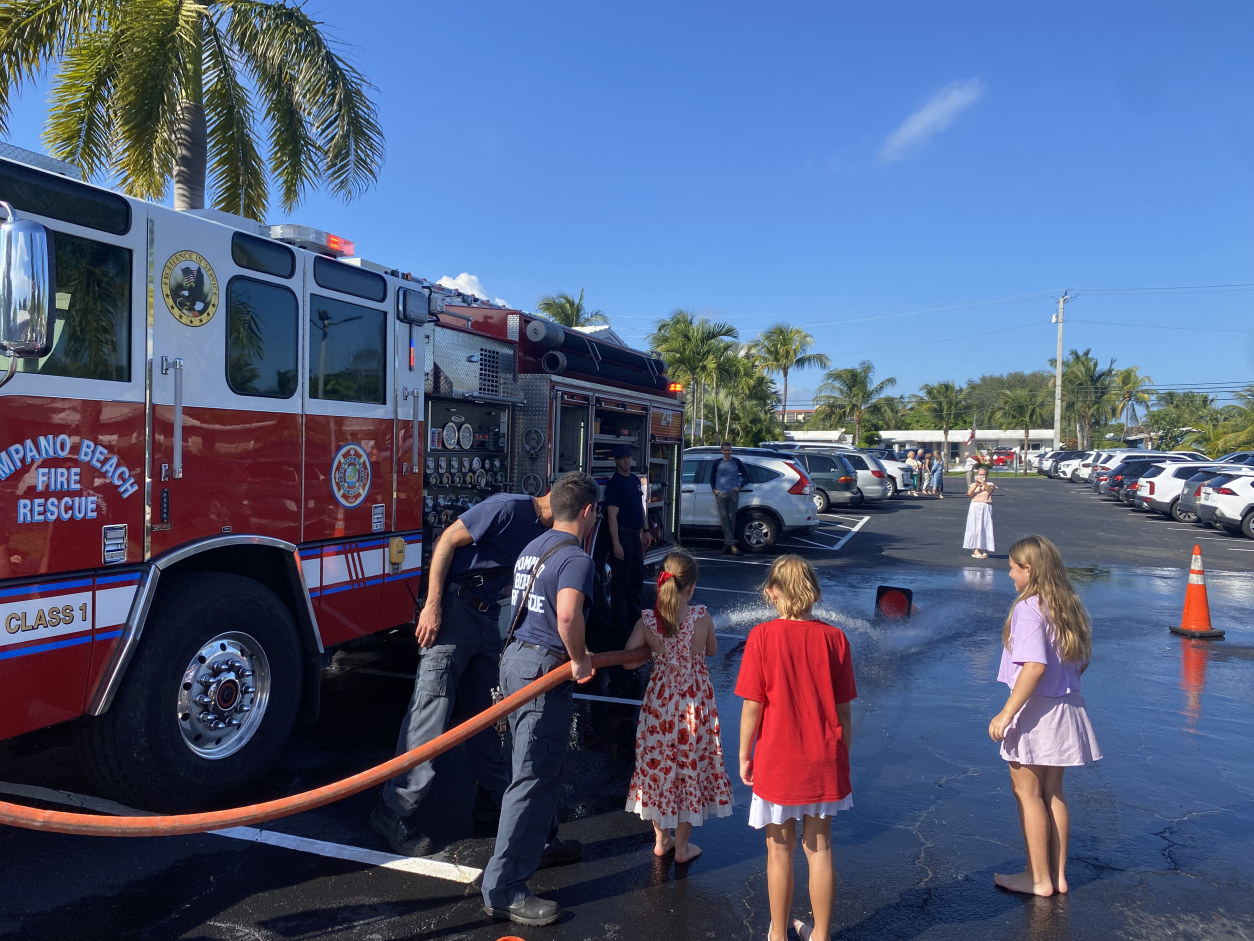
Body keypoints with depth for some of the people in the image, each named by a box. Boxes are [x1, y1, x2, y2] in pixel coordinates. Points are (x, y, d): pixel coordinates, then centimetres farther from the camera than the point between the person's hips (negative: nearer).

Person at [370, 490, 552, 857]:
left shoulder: (546, 533, 11)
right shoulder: (509, 507, -15)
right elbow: (447, 540, -15)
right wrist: (432, 604, -19)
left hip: (486, 617, 8)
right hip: (453, 610, -8)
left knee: (486, 711, 16)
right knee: (431, 710, -7)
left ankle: (494, 800, 28)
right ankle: (393, 812, 4)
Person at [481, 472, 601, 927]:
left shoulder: (533, 548, 14)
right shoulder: (576, 558, -15)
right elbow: (567, 615, -33)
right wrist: (580, 659, -17)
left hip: (514, 658, 10)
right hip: (543, 668, -10)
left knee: (543, 764, 24)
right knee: (533, 777, -4)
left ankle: (541, 843, 41)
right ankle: (504, 889, 2)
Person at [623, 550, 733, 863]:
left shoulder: (647, 620, -14)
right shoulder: (702, 617, -16)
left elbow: (628, 661, -13)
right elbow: (712, 650, 1)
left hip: (659, 700, 1)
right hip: (695, 702, -1)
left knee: (658, 766, 18)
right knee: (691, 768, 14)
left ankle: (661, 839, 32)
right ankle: (682, 846, 25)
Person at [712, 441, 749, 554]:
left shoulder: (737, 462, 9)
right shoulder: (717, 463, 11)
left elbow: (746, 477, 14)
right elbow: (712, 477, 20)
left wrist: (739, 486, 1)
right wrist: (714, 489, 6)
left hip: (733, 493, 0)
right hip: (720, 494, 1)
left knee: (731, 518, -1)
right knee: (724, 518, -8)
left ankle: (727, 543, 6)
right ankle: (732, 544, -10)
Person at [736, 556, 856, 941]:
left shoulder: (762, 637, -14)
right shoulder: (833, 637, -8)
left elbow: (752, 705, -12)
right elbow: (843, 708, -2)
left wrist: (744, 755, 1)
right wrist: (841, 755, 12)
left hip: (777, 760, -2)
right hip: (824, 759, 2)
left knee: (780, 850, 14)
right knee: (820, 847, 16)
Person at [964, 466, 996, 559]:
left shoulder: (989, 484, 7)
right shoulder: (974, 484, 10)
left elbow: (989, 489, -16)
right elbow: (969, 493, -7)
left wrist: (982, 482, -24)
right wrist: (976, 484, -14)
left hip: (986, 507, -1)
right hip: (975, 507, 1)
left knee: (985, 528, 0)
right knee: (975, 528, -1)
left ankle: (984, 550, 6)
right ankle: (975, 550, 2)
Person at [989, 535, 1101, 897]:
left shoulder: (1028, 609, -20)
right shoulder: (1070, 606, 5)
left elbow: (1035, 666, -27)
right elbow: (1083, 660, 12)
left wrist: (1006, 713, -24)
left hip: (1035, 710, -8)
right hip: (1066, 708, 8)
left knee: (1027, 792, 6)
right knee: (1053, 792, 17)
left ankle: (1038, 878, 15)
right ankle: (1058, 874, 27)